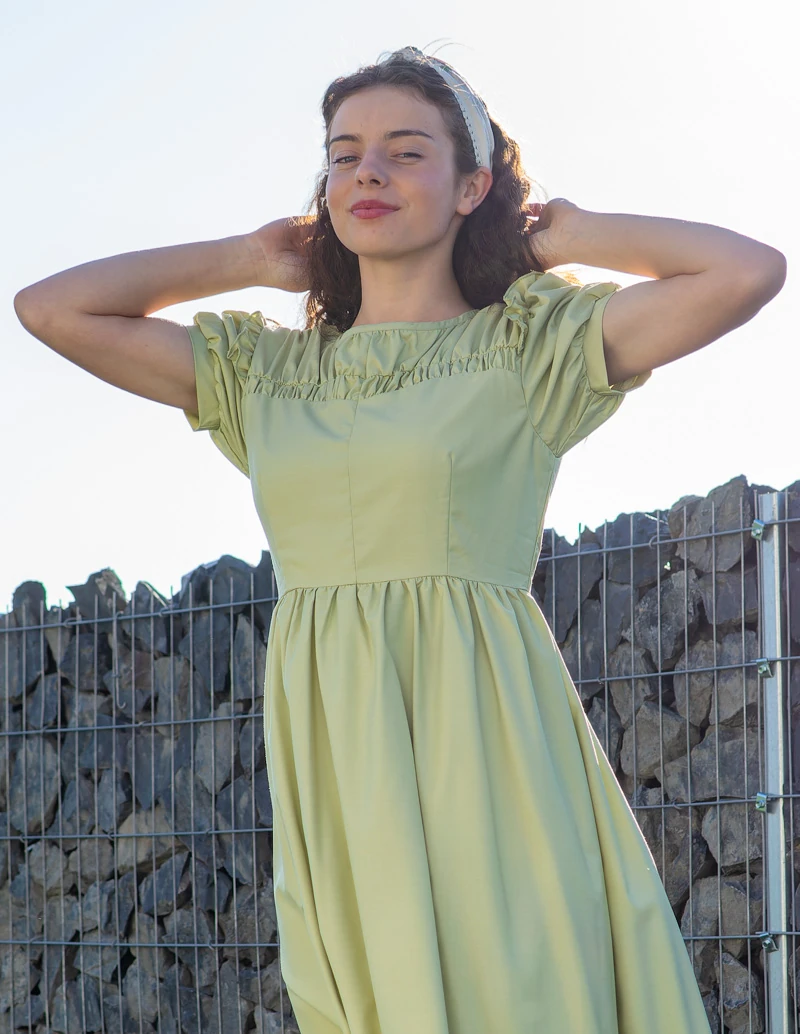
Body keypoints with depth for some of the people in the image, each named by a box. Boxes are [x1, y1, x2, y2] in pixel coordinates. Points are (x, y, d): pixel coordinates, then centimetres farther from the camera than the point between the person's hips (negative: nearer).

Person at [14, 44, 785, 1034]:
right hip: (327, 756, 3)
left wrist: (573, 236, 7)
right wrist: (248, 259, 18)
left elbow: (749, 271, -6)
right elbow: (49, 307, 15)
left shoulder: (530, 342, 5)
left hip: (483, 741, -3)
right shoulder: (263, 368, 16)